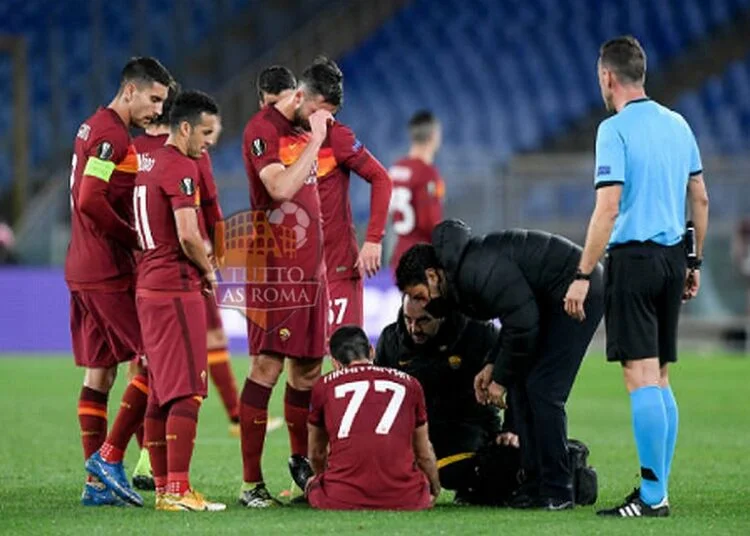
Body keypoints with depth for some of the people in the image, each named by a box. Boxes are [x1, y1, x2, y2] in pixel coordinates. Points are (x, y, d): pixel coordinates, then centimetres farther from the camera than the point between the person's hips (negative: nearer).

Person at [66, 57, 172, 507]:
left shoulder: (93, 128, 17)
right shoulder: (112, 136, -15)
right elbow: (91, 202, -23)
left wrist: (130, 240, 9)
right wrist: (136, 241, -13)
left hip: (84, 270, 10)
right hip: (109, 272, -10)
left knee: (100, 371, 9)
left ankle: (97, 483, 10)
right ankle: (110, 457, -5)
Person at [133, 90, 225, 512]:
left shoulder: (149, 164, 16)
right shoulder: (181, 168, -13)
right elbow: (188, 236, -21)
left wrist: (200, 264, 15)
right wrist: (209, 272, -4)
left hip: (150, 286, 10)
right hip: (177, 287, -10)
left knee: (161, 392, 12)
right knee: (188, 392, -9)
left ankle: (163, 488, 14)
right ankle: (177, 490, -14)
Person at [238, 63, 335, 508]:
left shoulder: (308, 129, 16)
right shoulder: (263, 130, -10)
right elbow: (280, 188, -24)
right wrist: (314, 140, -18)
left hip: (310, 266, 8)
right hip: (275, 268, -8)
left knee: (307, 369, 9)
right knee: (268, 367, -10)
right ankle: (252, 484, -9)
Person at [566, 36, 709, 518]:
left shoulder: (615, 130, -11)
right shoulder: (677, 125, 11)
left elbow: (608, 210, -17)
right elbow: (700, 198, 14)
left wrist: (583, 275, -14)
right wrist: (694, 263, 22)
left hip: (633, 257, -7)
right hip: (672, 257, 7)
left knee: (642, 378, -8)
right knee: (660, 380, 12)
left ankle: (652, 496, -11)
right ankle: (659, 490, 14)